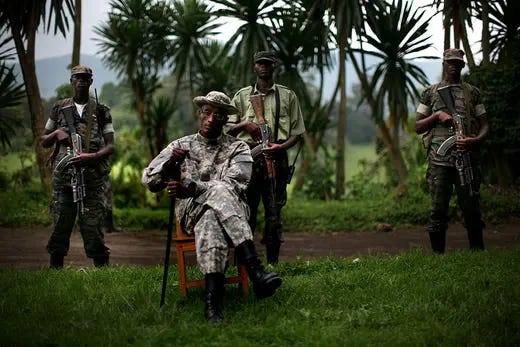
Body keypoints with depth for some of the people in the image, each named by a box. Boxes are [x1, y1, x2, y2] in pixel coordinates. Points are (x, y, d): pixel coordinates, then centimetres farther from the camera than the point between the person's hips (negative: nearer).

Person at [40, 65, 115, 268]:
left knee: (92, 226, -4)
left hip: (92, 179, -1)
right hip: (63, 177, 2)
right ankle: (55, 269, 11)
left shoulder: (101, 112, 10)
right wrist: (56, 134, -2)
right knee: (60, 225, 3)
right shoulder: (59, 109, 14)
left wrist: (92, 156, -14)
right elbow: (43, 142, 20)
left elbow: (110, 146, 4)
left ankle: (102, 268, 1)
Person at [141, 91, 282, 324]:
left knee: (211, 218, -40)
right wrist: (170, 163, -10)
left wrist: (191, 189, -17)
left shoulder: (238, 149, 13)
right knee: (219, 192, -38)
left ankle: (212, 300, -54)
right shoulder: (181, 146, 19)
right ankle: (255, 271, -51)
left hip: (232, 209, 0)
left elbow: (235, 186, -6)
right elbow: (148, 180, 12)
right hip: (191, 211, 0)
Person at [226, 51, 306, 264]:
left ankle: (273, 263, 3)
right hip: (248, 158, 1)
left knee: (274, 212, -2)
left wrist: (281, 147, -10)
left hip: (275, 159, -1)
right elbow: (227, 129, 14)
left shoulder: (287, 96, 12)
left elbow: (297, 133, 8)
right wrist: (245, 124, -6)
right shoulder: (242, 96, 15)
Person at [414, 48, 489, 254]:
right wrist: (437, 116, -5)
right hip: (439, 160, 0)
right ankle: (437, 255, 6)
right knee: (438, 210, -1)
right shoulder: (430, 93, 13)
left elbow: (484, 125, 11)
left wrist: (475, 140, -10)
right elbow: (418, 127, 13)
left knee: (471, 208, 0)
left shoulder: (472, 93, 14)